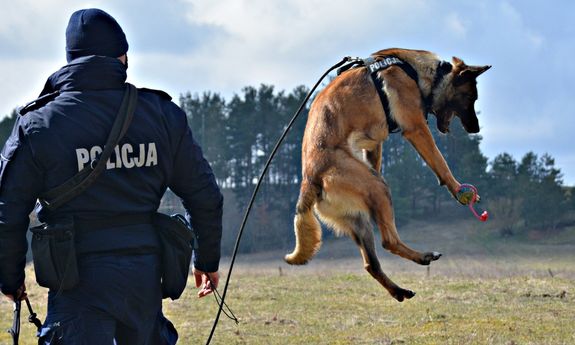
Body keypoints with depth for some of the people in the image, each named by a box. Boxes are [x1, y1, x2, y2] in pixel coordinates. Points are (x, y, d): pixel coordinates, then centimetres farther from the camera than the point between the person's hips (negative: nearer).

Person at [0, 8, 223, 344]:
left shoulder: (37, 125, -3)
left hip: (79, 281, -3)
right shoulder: (163, 115, 4)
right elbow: (204, 196, 10)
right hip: (145, 275, 3)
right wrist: (208, 259, 24)